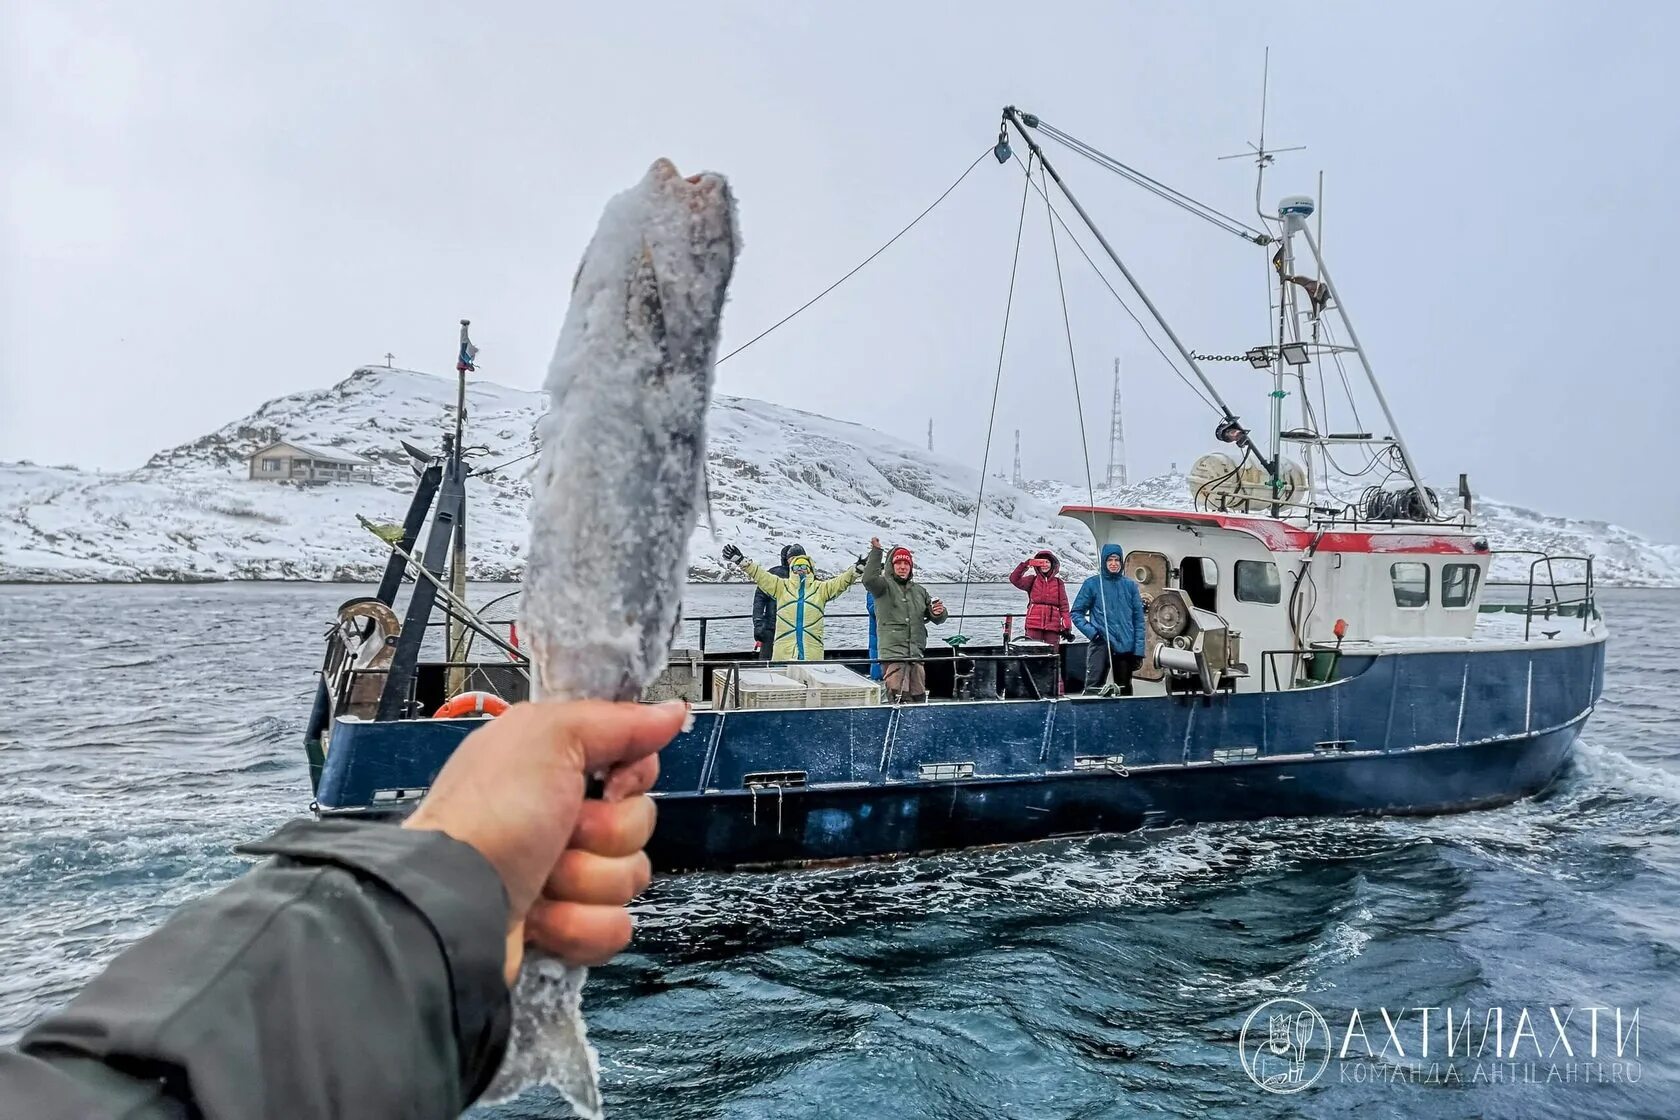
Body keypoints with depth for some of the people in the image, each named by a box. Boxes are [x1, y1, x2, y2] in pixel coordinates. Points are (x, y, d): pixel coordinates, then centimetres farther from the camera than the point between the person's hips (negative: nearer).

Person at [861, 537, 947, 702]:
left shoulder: (919, 590, 19)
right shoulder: (885, 585, 2)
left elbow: (937, 618, 22)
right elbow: (869, 579, -21)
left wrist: (938, 612, -2)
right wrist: (876, 551, -22)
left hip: (916, 655, 6)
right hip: (892, 653, -6)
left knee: (918, 699, 11)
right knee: (897, 698, -16)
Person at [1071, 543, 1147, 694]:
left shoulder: (1130, 585, 9)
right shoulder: (1092, 583, 2)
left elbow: (1138, 619, 9)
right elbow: (1077, 612, 4)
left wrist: (1139, 650, 3)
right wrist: (1091, 632, -11)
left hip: (1126, 646, 3)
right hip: (1101, 644, -3)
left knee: (1124, 690, 10)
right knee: (1093, 687, -14)